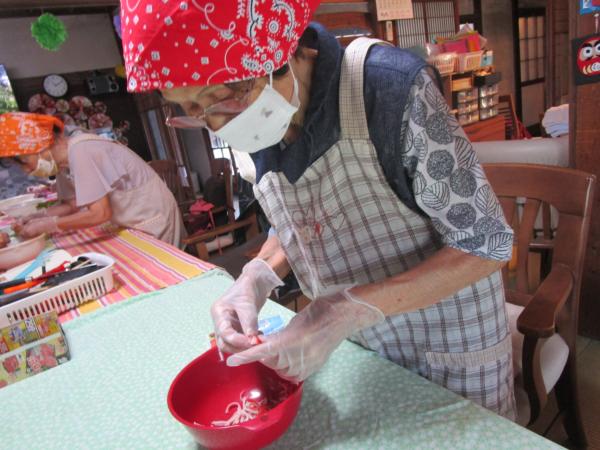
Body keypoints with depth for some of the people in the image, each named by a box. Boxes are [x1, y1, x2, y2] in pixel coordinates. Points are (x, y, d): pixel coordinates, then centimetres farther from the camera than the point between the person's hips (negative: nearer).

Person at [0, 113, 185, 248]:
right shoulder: (65, 160, 2)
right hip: (134, 221, 8)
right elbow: (73, 204, 11)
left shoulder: (80, 152, -25)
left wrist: (44, 225, -20)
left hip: (151, 217, -8)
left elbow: (99, 214, -28)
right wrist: (38, 217, -4)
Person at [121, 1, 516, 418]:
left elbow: (486, 244, -22)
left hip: (451, 350, -4)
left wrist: (351, 310, -30)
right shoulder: (261, 122, -9)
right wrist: (258, 275, -15)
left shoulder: (392, 87, -28)